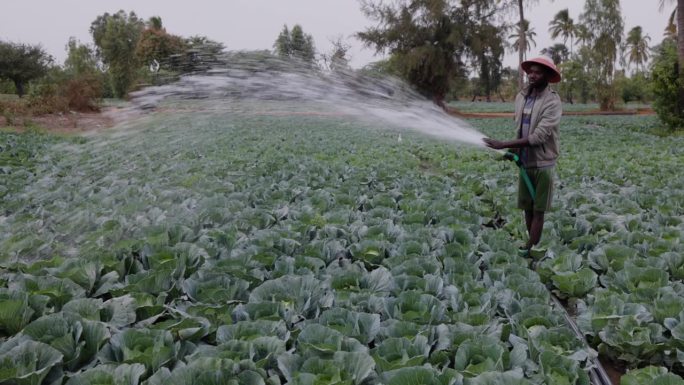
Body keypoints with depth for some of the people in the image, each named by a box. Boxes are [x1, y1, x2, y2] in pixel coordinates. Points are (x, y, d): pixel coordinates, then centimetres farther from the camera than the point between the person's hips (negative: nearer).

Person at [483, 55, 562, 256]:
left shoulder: (552, 102, -14)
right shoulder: (520, 97, 6)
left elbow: (538, 136, -22)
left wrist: (504, 145, -23)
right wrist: (514, 150, 0)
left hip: (543, 163, -6)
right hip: (524, 161, 6)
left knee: (538, 210, 0)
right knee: (527, 208, 11)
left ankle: (529, 249, 3)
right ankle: (534, 247, 22)